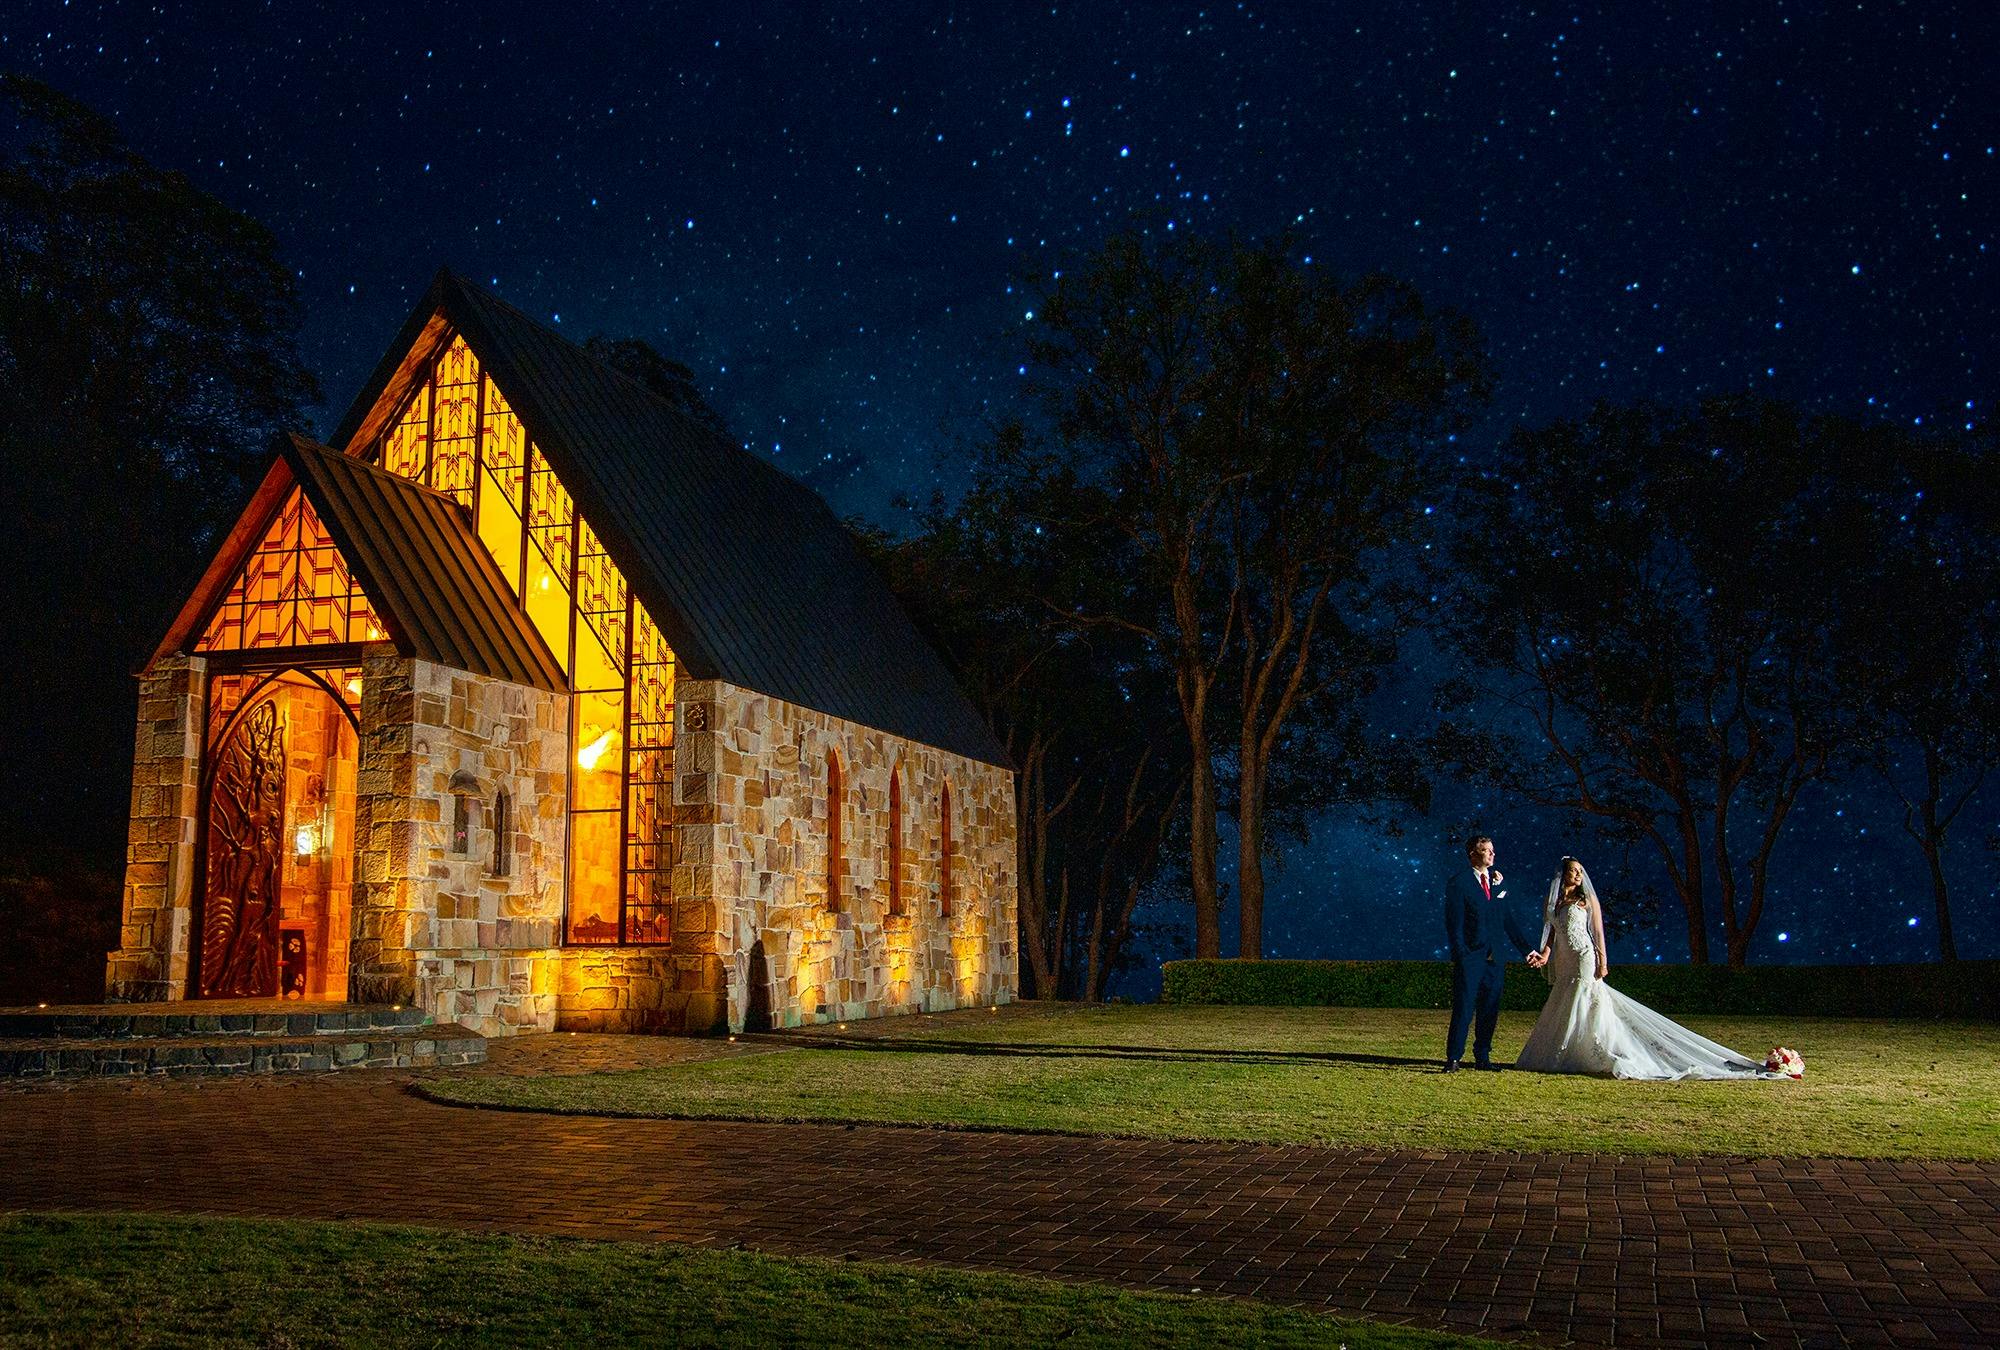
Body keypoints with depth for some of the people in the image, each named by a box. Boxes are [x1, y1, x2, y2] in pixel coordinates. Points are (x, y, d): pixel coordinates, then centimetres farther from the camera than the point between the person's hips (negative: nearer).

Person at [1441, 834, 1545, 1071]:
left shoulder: (1497, 880, 13)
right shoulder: (1458, 881, -5)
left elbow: (1510, 919, 16)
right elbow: (1454, 921, -9)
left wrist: (1529, 949, 13)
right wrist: (1460, 954, -16)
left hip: (1494, 959, 6)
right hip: (1469, 958, -6)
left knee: (1490, 1011, 9)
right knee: (1464, 1009, -6)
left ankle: (1482, 1057, 19)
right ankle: (1453, 1059, 0)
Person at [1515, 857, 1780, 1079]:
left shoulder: (1587, 898, 2)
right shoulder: (1550, 901, 13)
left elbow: (1598, 930, -2)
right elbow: (1550, 933, 13)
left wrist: (1602, 960, -10)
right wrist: (1545, 954, -5)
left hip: (1584, 959, -5)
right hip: (1561, 962, 5)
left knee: (1587, 1008, -10)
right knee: (1562, 1011, 4)